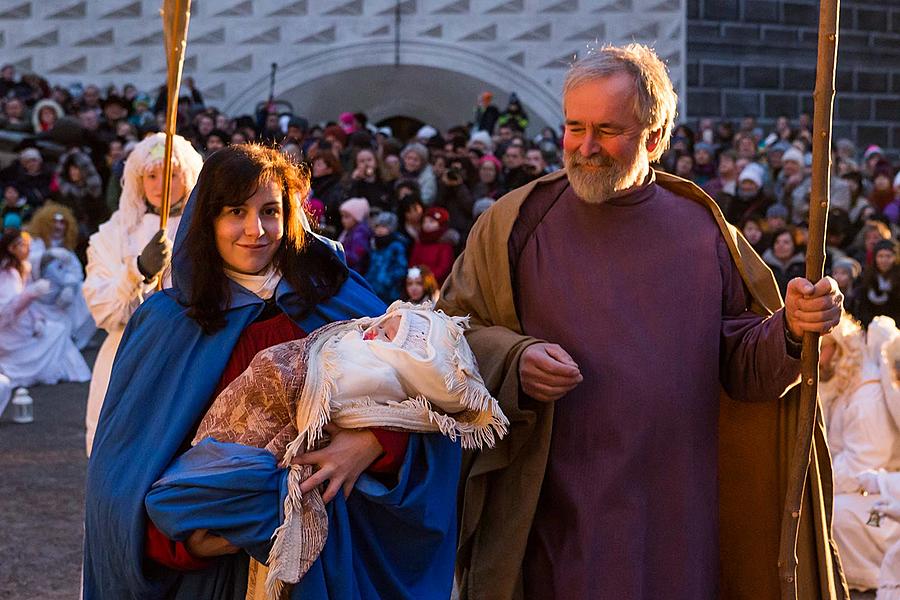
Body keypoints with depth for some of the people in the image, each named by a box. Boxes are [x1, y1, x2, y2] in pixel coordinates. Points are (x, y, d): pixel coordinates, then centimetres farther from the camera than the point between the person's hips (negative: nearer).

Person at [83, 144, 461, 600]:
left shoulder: (333, 295, -2)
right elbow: (123, 471, -4)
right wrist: (184, 538, -20)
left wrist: (373, 442, -28)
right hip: (211, 562, -1)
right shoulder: (167, 321, -3)